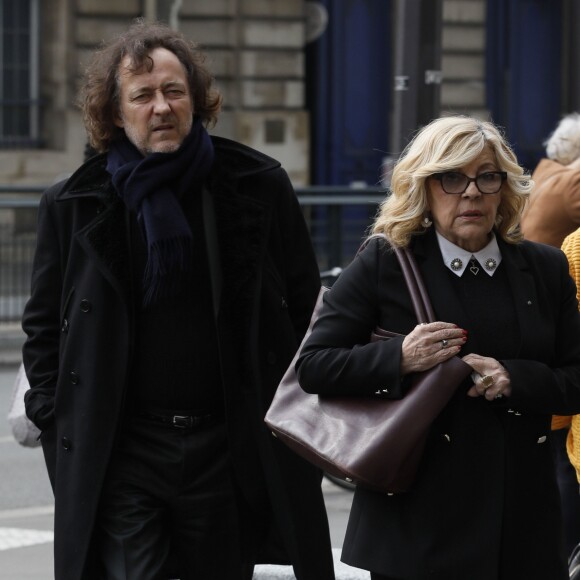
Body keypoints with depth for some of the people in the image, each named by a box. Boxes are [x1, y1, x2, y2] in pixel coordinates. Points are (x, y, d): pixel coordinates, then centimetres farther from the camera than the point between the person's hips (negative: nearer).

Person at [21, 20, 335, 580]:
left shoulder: (259, 187, 3)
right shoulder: (72, 204, 4)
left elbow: (304, 310, 10)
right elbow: (43, 325, 12)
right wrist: (54, 420, 3)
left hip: (231, 450, 1)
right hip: (122, 455, -1)